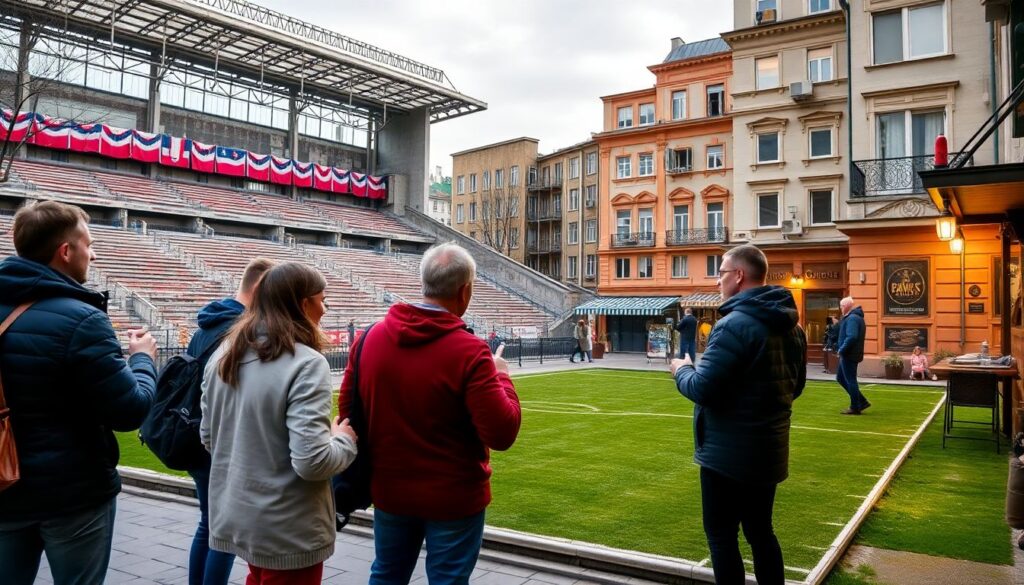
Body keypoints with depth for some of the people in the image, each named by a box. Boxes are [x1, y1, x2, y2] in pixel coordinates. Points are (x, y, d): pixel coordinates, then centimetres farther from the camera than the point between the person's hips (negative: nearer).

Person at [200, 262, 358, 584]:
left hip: (233, 514, 7)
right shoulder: (305, 363, -22)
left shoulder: (223, 356, 1)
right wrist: (344, 441, -8)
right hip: (287, 528, -7)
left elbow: (208, 437, 10)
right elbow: (311, 462, -26)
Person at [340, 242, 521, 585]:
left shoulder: (371, 337, -5)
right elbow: (502, 434, -21)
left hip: (391, 491, 5)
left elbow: (348, 410, 5)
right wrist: (501, 377, -5)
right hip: (453, 497, -4)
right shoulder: (469, 351, -21)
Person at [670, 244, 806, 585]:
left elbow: (702, 389, -23)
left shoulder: (735, 324, -21)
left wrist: (682, 370, -3)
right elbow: (795, 386, 18)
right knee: (760, 531, 19)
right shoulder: (790, 326, 8)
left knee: (721, 535, 5)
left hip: (729, 452, -8)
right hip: (768, 448, 9)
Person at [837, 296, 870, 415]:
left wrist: (841, 350, -19)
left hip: (849, 355, -10)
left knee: (850, 380, -1)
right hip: (849, 354, 10)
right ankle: (861, 401, 20)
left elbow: (851, 337, -29)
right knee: (841, 378, 16)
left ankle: (855, 407, 8)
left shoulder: (852, 318, -18)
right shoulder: (855, 317, 16)